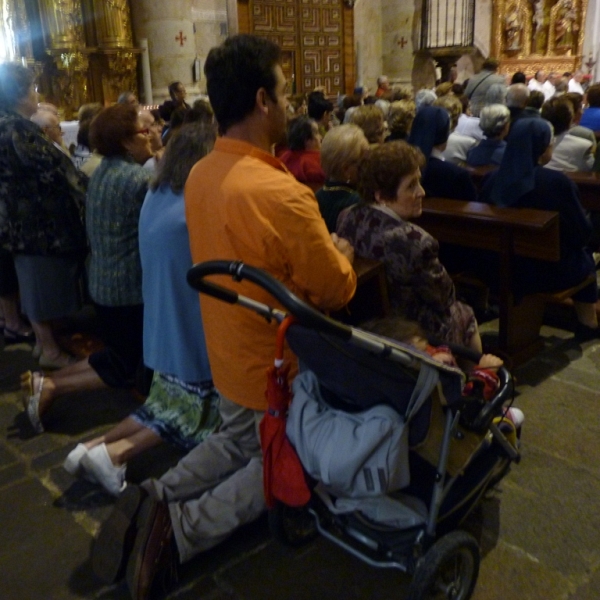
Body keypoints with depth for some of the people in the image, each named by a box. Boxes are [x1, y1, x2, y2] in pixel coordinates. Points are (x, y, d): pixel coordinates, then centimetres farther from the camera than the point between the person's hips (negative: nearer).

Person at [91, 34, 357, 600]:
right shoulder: (282, 193, -30)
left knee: (237, 441, 30)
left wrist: (320, 250, 8)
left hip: (228, 357, 7)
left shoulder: (199, 175, -3)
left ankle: (158, 496, 9)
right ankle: (182, 529, 1)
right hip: (277, 367, -7)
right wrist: (340, 254, 3)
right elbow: (337, 291, -18)